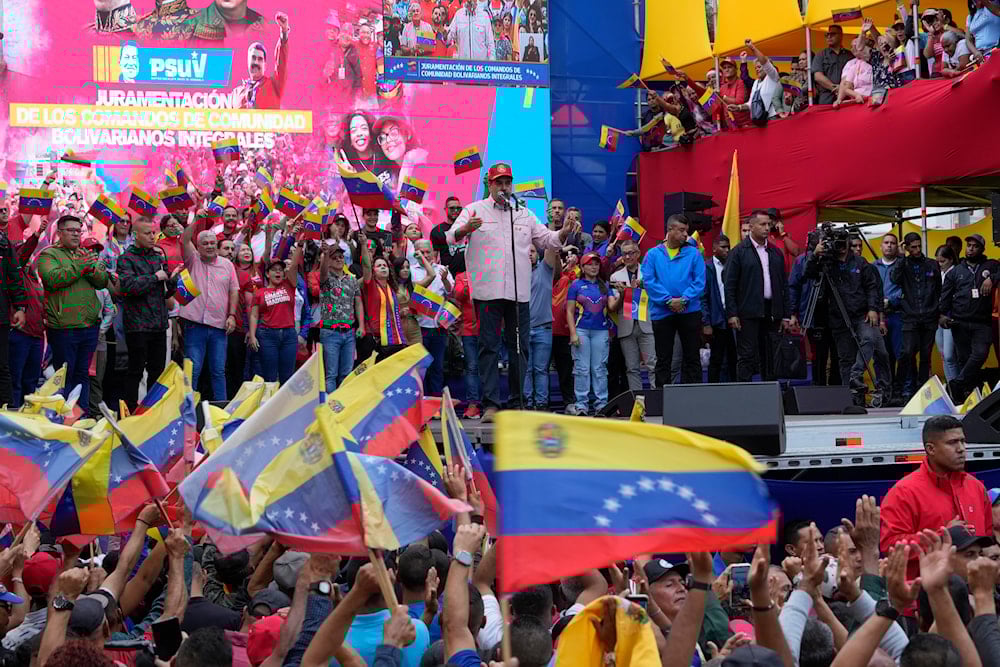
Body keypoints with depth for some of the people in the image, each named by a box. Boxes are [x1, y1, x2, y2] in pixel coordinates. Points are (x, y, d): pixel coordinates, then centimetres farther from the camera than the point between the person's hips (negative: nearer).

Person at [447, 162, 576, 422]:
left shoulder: (524, 214, 17)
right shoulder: (475, 211, 5)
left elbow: (545, 239, 22)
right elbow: (450, 237, -7)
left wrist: (564, 233, 1)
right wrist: (464, 230, -30)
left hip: (519, 293, 4)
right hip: (488, 291, -4)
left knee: (519, 348, 5)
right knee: (489, 347, -4)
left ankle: (518, 403, 13)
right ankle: (491, 403, -5)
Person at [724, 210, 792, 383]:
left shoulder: (776, 253, 15)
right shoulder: (739, 251, -1)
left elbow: (784, 285, 17)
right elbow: (729, 285, -5)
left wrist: (786, 315, 11)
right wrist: (732, 314, -12)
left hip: (772, 314, 5)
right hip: (748, 313, -5)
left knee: (770, 357, 8)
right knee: (747, 356, -6)